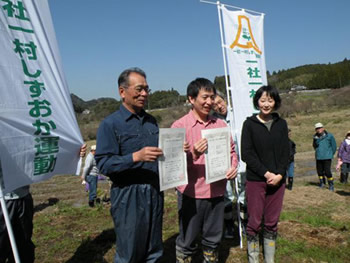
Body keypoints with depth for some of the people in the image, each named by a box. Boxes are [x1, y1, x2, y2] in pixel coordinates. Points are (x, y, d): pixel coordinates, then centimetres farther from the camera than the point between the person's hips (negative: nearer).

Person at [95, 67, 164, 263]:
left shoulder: (152, 121, 12)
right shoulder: (110, 124, -8)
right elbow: (103, 163, -14)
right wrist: (136, 157, -25)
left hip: (155, 191, 6)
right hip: (128, 195, -5)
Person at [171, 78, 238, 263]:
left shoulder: (220, 124, 7)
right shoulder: (179, 125, -7)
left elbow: (231, 151, 16)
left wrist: (233, 167, -4)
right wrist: (193, 154, -27)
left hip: (216, 191, 4)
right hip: (191, 192, -4)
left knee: (213, 240, 19)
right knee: (187, 241, 9)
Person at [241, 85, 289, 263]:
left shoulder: (281, 124, 8)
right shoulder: (249, 124, -1)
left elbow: (285, 152, 7)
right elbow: (246, 153, -7)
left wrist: (279, 174, -8)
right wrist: (266, 173, -13)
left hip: (278, 180, 3)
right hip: (255, 180, -3)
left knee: (272, 223, 10)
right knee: (254, 223, 2)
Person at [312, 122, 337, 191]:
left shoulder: (329, 136, -6)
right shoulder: (316, 137, 6)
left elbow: (334, 146, 3)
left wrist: (331, 154, 7)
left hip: (327, 157, -4)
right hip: (318, 157, 4)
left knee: (327, 171, -9)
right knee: (319, 171, 10)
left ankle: (331, 185, 8)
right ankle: (322, 183, 30)